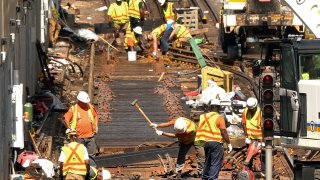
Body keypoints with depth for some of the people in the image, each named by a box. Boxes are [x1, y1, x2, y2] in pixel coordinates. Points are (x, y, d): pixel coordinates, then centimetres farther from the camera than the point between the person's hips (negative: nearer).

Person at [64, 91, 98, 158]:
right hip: (79, 137, -3)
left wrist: (96, 126, 13)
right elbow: (66, 118, -3)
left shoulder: (90, 107, 8)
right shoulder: (73, 109, -3)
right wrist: (69, 128, -12)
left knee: (92, 154, 3)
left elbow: (95, 116, 23)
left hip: (90, 136, 3)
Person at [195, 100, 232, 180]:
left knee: (208, 162, 21)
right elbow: (224, 132, -14)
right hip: (216, 143, -6)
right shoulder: (219, 117, -12)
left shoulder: (204, 117, 5)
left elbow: (200, 130, 9)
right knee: (215, 164, -4)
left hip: (206, 142, 6)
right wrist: (229, 144, -7)